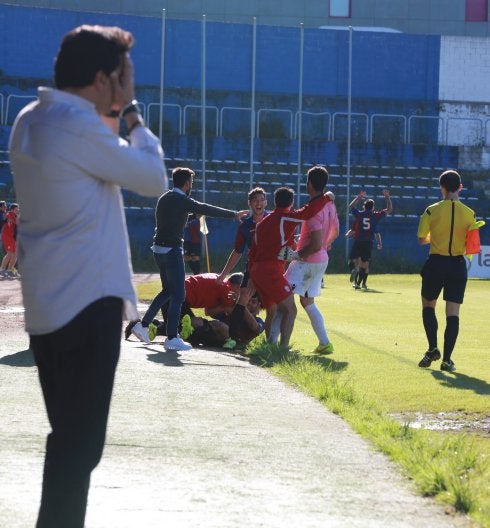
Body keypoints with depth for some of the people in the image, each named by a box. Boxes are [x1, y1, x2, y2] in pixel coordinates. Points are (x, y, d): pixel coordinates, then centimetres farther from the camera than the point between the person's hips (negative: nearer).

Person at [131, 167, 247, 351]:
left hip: (159, 249, 9)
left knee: (167, 291, 20)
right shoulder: (182, 201, -13)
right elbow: (208, 210, -9)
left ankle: (142, 325, 18)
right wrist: (234, 214, 1)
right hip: (172, 251, -9)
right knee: (178, 294, -5)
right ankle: (172, 338, -9)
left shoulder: (164, 198, 12)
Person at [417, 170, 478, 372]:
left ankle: (433, 348, 3)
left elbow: (421, 239, -3)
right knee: (452, 313, 1)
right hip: (458, 264, 1)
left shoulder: (432, 211, -7)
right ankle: (447, 359, -3)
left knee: (428, 306, 18)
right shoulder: (469, 213, -3)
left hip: (436, 264, -1)